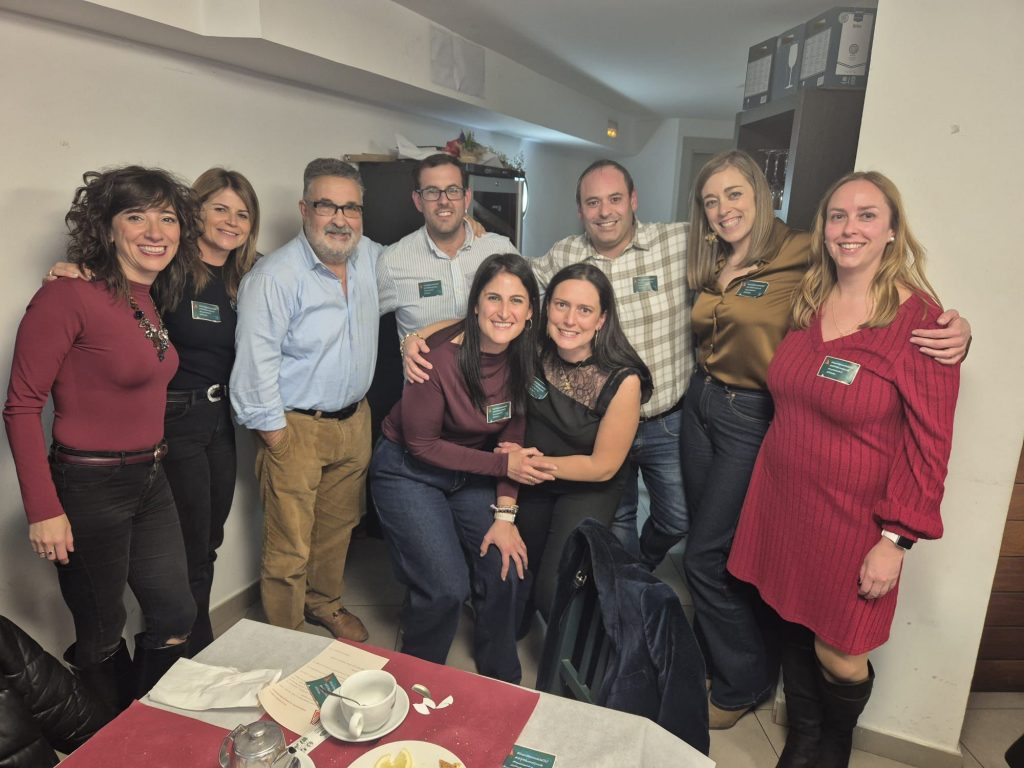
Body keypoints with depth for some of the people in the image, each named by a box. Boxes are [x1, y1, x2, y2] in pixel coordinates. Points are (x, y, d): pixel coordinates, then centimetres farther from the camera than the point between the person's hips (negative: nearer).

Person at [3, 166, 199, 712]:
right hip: (89, 487, -8)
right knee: (102, 636, 13)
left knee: (176, 618, 18)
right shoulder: (69, 294, -17)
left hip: (149, 480, 8)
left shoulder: (149, 300, 7)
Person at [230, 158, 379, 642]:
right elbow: (256, 363, -20)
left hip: (355, 421, 7)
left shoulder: (371, 257, 3)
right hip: (296, 428, -6)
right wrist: (274, 435, -17)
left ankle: (324, 603, 46)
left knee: (338, 526, 23)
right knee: (289, 547, 3)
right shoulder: (274, 276, -19)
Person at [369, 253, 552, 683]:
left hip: (470, 472, 5)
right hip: (408, 470, -5)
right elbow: (421, 443, -18)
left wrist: (505, 514, -11)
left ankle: (501, 681, 24)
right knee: (446, 589, -13)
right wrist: (502, 465, -20)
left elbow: (511, 437, -5)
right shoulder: (441, 358, -28)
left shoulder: (524, 356, -11)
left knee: (508, 572, -4)